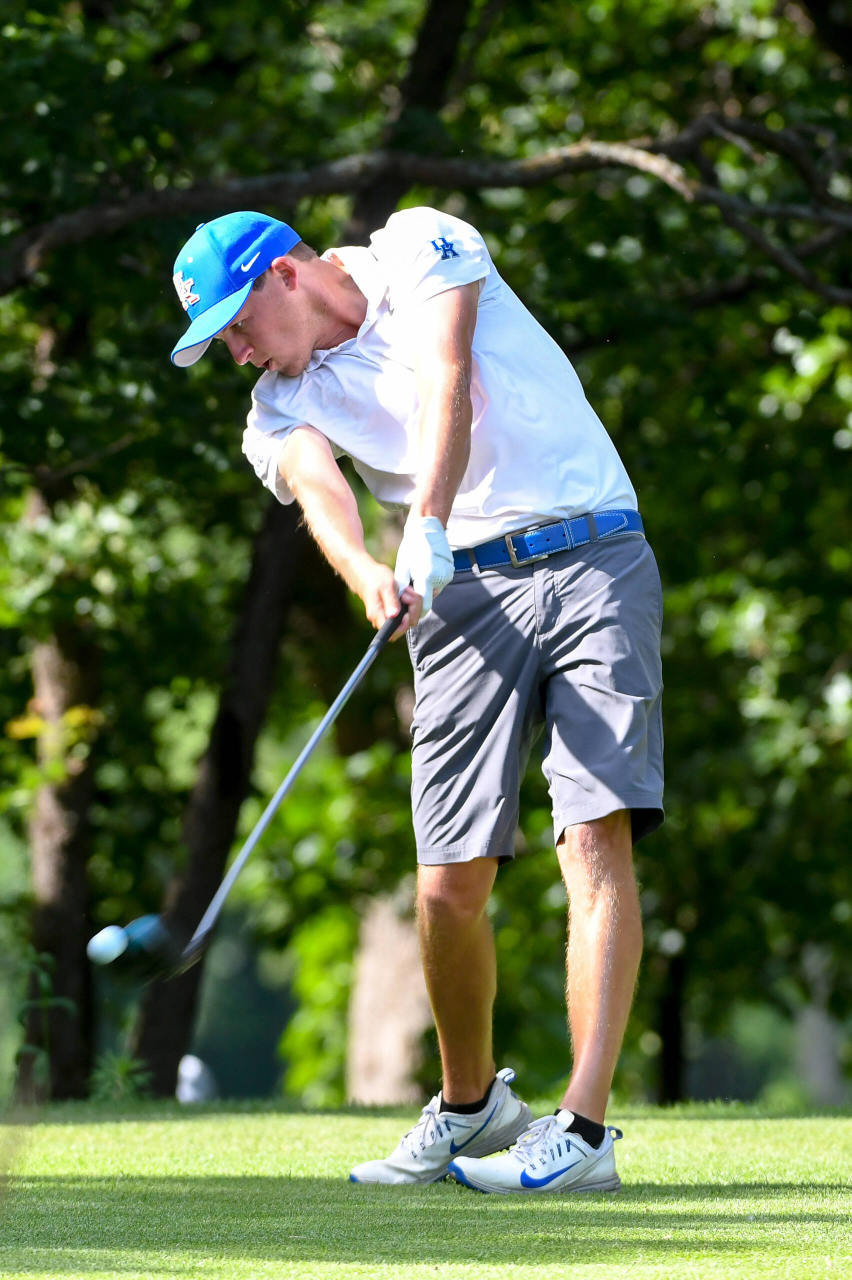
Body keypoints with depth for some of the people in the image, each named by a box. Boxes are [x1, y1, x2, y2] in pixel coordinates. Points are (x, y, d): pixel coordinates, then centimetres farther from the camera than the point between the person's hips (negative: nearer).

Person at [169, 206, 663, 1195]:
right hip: (462, 595, 4)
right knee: (449, 887, -3)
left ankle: (582, 1130, -23)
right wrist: (367, 575, -35)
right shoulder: (282, 405, 10)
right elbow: (318, 487, -12)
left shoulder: (420, 250, 2)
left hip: (590, 558, -4)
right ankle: (470, 1104, 21)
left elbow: (446, 382, -16)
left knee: (597, 837, -17)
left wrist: (427, 526, -32)